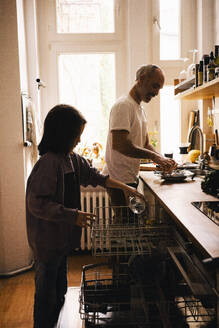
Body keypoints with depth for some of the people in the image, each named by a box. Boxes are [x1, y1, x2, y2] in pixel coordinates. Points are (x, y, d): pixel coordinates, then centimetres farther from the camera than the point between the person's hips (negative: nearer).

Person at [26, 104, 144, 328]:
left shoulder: (72, 158, 4)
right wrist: (73, 216, -30)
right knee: (46, 295, 7)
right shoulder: (48, 163, -24)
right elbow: (37, 204, -28)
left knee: (59, 291, 24)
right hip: (47, 241, -9)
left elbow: (94, 176, 16)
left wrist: (123, 187, 13)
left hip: (61, 238, 9)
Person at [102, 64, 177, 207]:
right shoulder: (123, 105, -15)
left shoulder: (140, 109, 16)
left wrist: (162, 159, -4)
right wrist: (154, 156, -22)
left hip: (131, 178, 9)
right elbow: (119, 144, -27)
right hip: (119, 179, -9)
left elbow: (146, 144, 15)